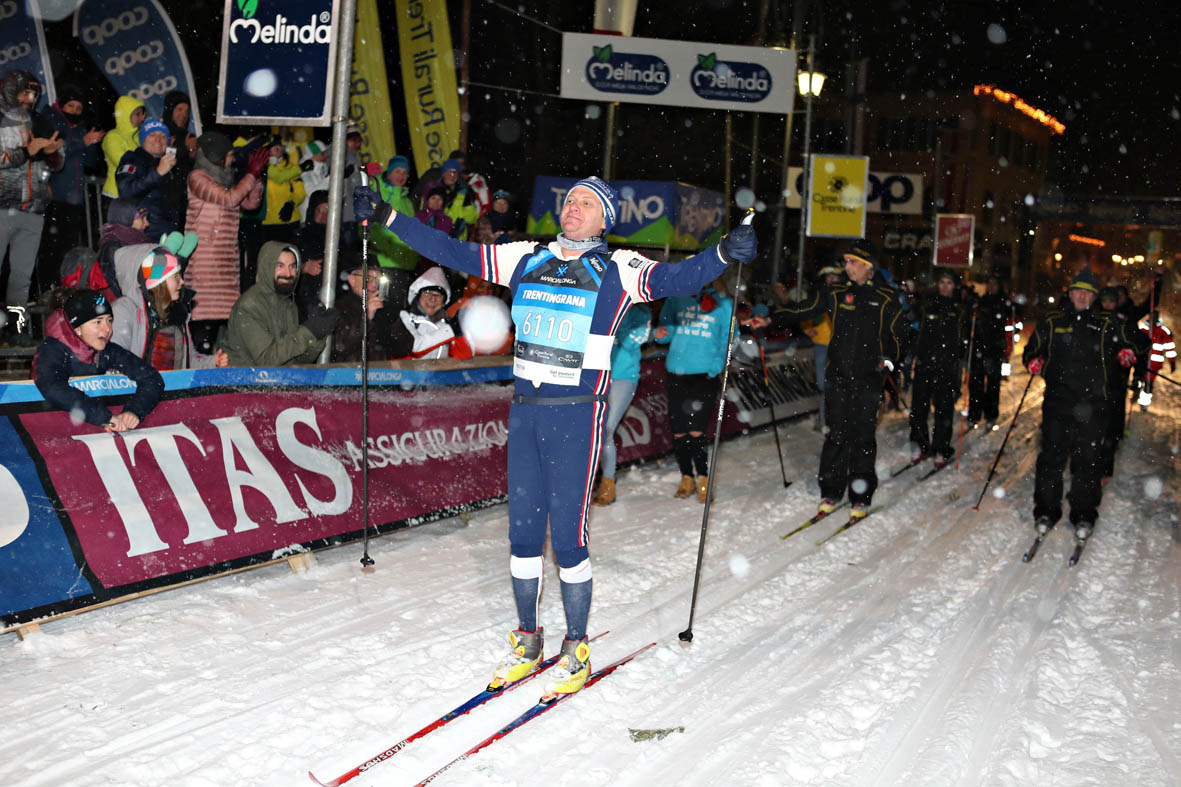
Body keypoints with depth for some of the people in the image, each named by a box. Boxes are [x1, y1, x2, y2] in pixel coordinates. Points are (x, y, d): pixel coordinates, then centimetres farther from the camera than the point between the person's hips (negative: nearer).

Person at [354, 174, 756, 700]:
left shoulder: (617, 269, -1)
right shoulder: (527, 259, 10)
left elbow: (674, 279, -16)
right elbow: (453, 253, 13)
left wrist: (724, 253, -35)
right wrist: (386, 218, 10)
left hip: (577, 416, -4)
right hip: (524, 410, 4)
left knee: (567, 534, -3)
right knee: (522, 531, 8)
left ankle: (576, 651, 13)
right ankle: (527, 642, 24)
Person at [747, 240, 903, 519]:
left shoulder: (886, 299, 2)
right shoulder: (837, 294, 8)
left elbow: (894, 336, 8)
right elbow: (803, 309, 4)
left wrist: (889, 360, -8)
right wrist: (771, 320, -7)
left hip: (868, 378, -2)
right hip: (837, 376, 2)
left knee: (862, 437, -1)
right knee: (836, 435, 2)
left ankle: (861, 498, 7)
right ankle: (831, 492, 11)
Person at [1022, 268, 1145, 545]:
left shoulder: (1105, 325, 12)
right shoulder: (1051, 321, 12)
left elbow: (1123, 346, 14)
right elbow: (1031, 350, 16)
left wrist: (1127, 353, -10)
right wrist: (1033, 362, -6)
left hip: (1092, 405, 0)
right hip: (1057, 401, 0)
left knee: (1088, 459, 2)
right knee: (1051, 457, 0)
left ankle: (1084, 515, 12)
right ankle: (1046, 511, 11)